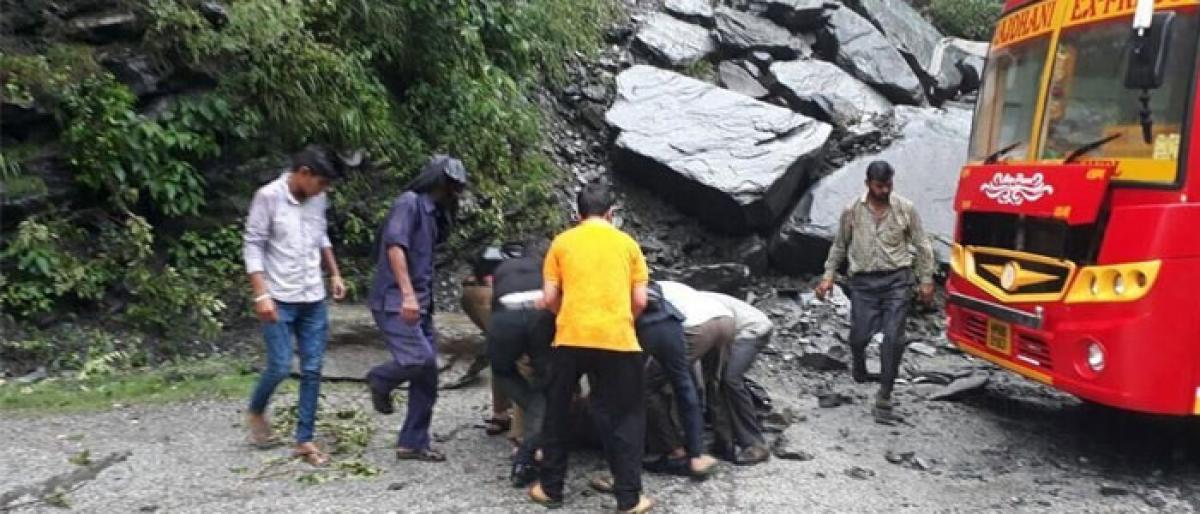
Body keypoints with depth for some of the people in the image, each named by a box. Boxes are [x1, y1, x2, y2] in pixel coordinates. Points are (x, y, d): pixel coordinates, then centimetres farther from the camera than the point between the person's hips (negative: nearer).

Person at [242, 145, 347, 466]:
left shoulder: (318, 199, 5)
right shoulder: (268, 196, -12)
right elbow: (252, 247, -11)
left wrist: (335, 274, 15)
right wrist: (262, 294, -17)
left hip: (313, 299, 5)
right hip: (279, 299, -5)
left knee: (312, 371, 4)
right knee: (280, 367, -5)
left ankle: (304, 440, 13)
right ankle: (256, 413, 26)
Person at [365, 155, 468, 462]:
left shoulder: (431, 211, 19)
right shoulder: (409, 202, -8)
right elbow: (395, 245, -22)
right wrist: (407, 293, -29)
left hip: (419, 305, 9)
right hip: (395, 303, -9)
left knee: (427, 376, 6)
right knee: (419, 359, -24)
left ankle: (413, 444, 14)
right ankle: (380, 380, 7)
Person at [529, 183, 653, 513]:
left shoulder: (562, 242, 9)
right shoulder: (627, 243, 11)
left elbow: (549, 298, 5)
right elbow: (640, 301, 6)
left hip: (570, 338, 1)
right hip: (618, 340, 0)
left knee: (558, 414, 17)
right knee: (625, 419, 11)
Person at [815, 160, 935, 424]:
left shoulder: (905, 209, 0)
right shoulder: (852, 210, 2)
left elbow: (922, 245, 7)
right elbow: (839, 246, 12)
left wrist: (926, 280, 5)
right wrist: (828, 276, 8)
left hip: (896, 280, -1)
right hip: (863, 281, 1)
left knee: (893, 338, -8)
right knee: (859, 336, 1)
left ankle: (884, 399, 0)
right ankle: (859, 368, 38)